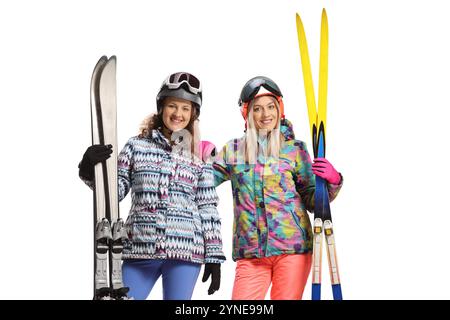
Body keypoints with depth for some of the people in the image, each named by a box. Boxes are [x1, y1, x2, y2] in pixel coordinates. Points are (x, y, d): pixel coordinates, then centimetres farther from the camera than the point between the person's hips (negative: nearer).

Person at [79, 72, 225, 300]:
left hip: (186, 250, 0)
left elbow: (208, 210, 6)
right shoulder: (136, 146, 8)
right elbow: (115, 190, 7)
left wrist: (214, 257, 2)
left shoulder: (200, 155, 7)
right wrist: (90, 171, -12)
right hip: (139, 248, 1)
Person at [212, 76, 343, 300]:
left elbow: (311, 201, 7)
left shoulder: (295, 148, 6)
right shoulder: (233, 150, 10)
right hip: (250, 253, 1)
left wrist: (331, 182, -10)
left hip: (293, 248, -1)